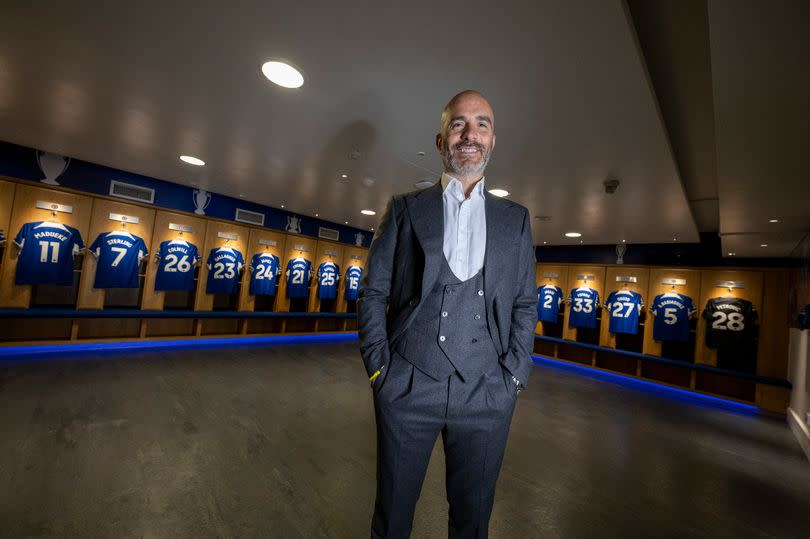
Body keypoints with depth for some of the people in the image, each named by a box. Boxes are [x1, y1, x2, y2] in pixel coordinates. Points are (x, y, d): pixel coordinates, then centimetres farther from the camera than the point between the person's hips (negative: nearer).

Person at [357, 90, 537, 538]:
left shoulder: (515, 219, 9)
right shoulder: (404, 209, 5)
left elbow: (525, 303, 9)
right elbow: (372, 291, 2)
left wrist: (514, 375, 0)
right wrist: (378, 365, -4)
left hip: (486, 394, 2)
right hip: (407, 387, -1)